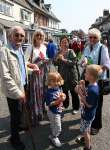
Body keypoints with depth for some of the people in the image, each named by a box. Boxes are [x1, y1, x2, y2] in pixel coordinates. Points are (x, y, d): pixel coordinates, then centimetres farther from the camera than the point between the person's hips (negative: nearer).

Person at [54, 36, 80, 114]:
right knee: (64, 91, 17)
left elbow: (74, 62, -19)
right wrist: (57, 58, -13)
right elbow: (55, 63, 5)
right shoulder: (59, 52, 5)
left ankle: (76, 107, 23)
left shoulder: (71, 51, -8)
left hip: (71, 75, -4)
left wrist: (64, 59, -21)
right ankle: (65, 105, 38)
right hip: (62, 75, 4)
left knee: (73, 92, 5)